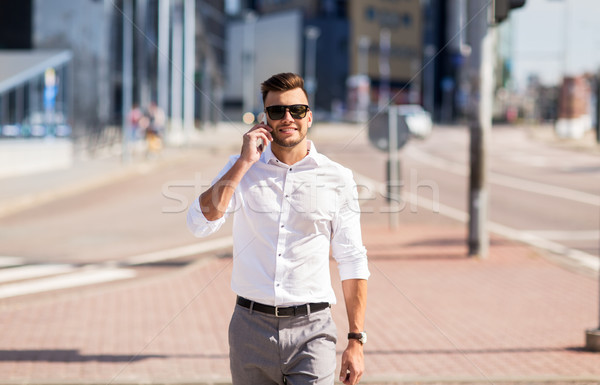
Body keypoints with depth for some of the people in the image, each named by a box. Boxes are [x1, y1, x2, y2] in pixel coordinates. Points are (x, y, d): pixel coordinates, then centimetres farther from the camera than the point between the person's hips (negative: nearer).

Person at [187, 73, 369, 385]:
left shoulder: (337, 178, 2)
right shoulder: (241, 168, 5)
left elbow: (352, 263, 5)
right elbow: (200, 224, -10)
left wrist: (356, 341, 1)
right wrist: (245, 162, -11)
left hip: (310, 329, -1)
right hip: (251, 324, 2)